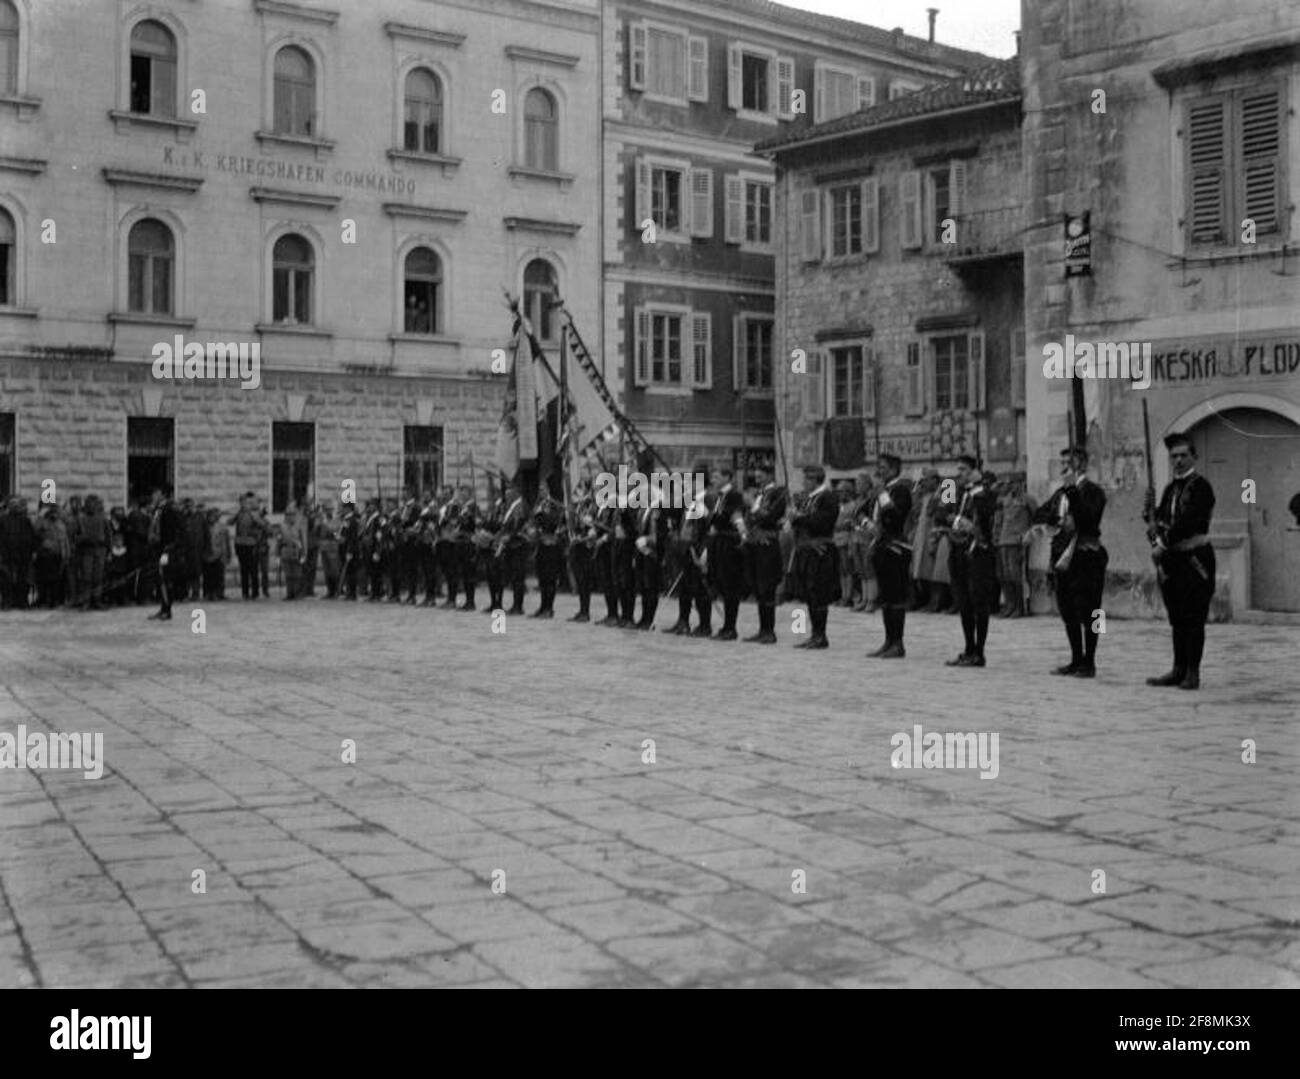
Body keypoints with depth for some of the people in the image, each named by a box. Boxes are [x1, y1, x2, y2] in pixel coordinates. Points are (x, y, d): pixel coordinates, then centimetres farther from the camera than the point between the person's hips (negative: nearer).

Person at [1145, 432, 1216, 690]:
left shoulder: (1199, 485, -8)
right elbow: (1160, 521, 15)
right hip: (1171, 560, 7)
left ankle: (1192, 673, 0)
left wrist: (1163, 544, -17)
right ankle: (1179, 670, 17)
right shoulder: (1170, 488, 16)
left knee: (1193, 618, -4)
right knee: (1177, 619, 11)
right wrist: (1151, 508, -5)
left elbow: (1187, 522, -18)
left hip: (1194, 558, -7)